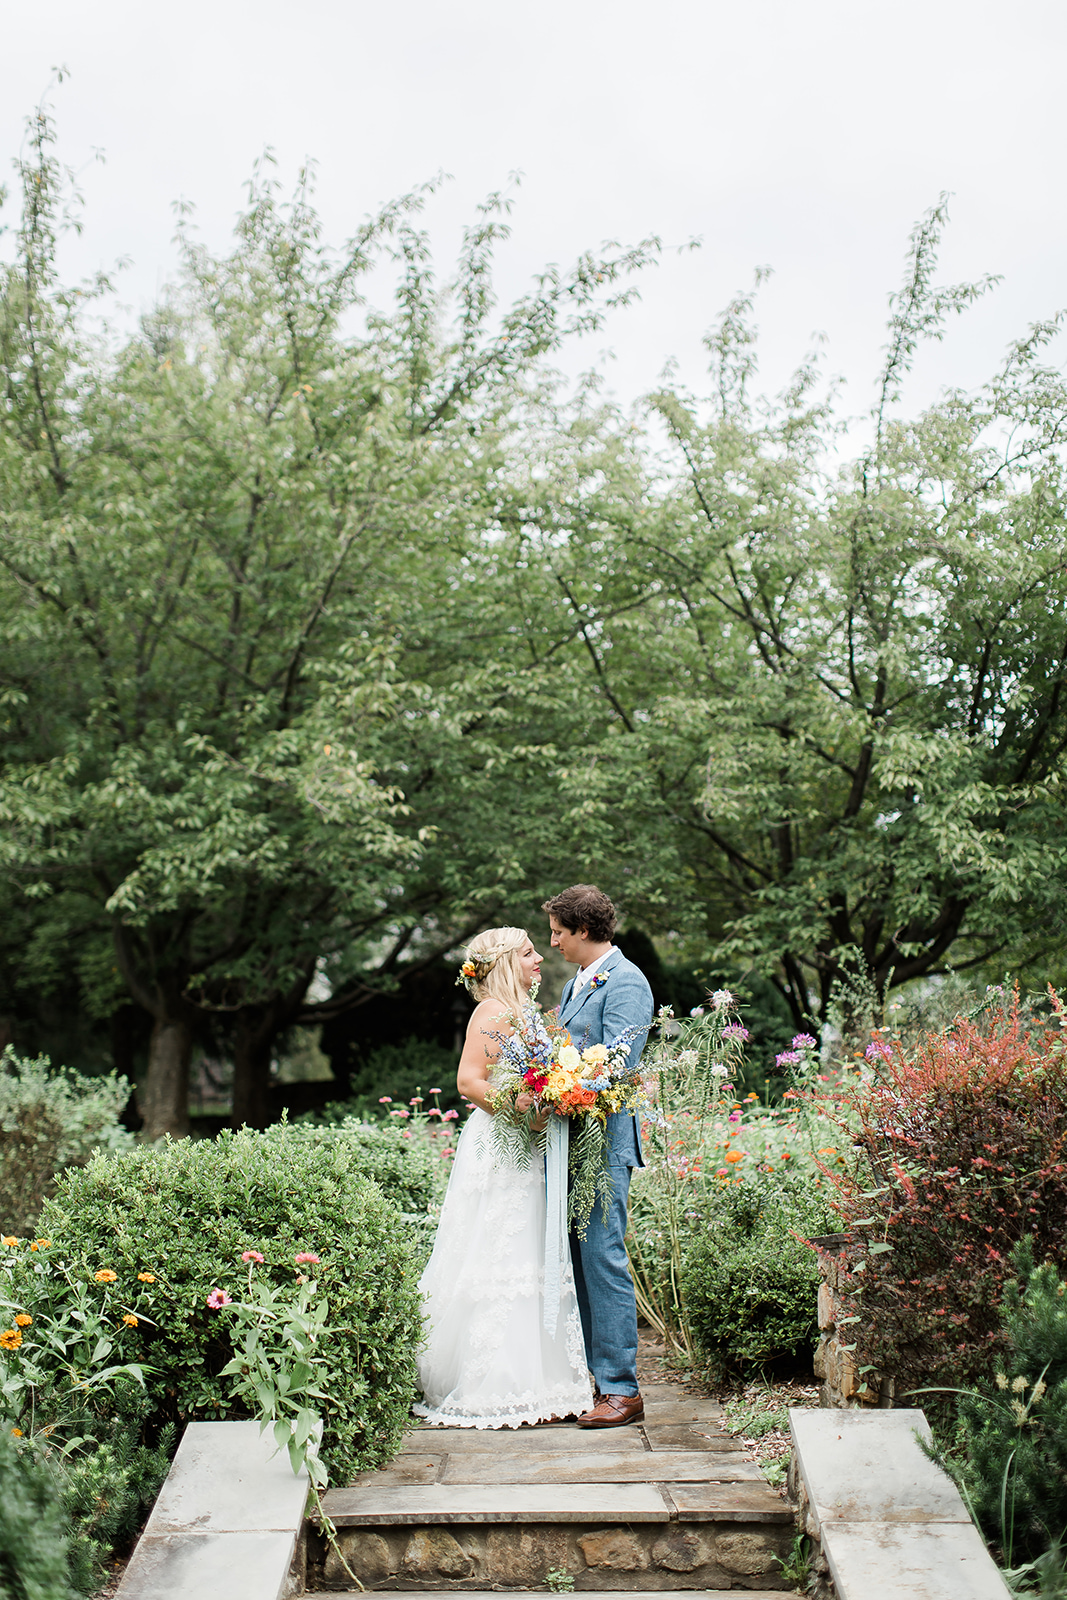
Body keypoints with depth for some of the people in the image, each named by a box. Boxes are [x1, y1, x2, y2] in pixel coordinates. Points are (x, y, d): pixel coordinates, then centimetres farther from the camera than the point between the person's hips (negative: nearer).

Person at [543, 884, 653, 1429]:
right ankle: (595, 1374, 20)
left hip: (603, 1139, -9)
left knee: (603, 1256, -7)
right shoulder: (575, 983, 19)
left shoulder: (625, 982, -10)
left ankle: (621, 1389, 1)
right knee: (580, 1258, 11)